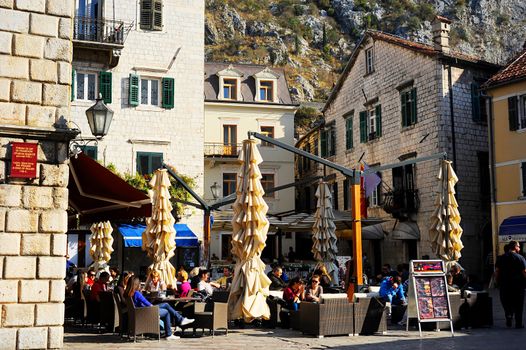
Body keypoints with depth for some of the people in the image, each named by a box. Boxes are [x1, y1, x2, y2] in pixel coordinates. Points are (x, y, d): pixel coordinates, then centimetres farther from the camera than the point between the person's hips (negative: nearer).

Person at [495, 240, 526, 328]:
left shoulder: (501, 258, 5)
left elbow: (497, 271, 3)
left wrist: (498, 282, 11)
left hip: (505, 285, 3)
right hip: (518, 285, -2)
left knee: (506, 304, 13)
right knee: (518, 305, 7)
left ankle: (508, 316, -10)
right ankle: (518, 323, 9)